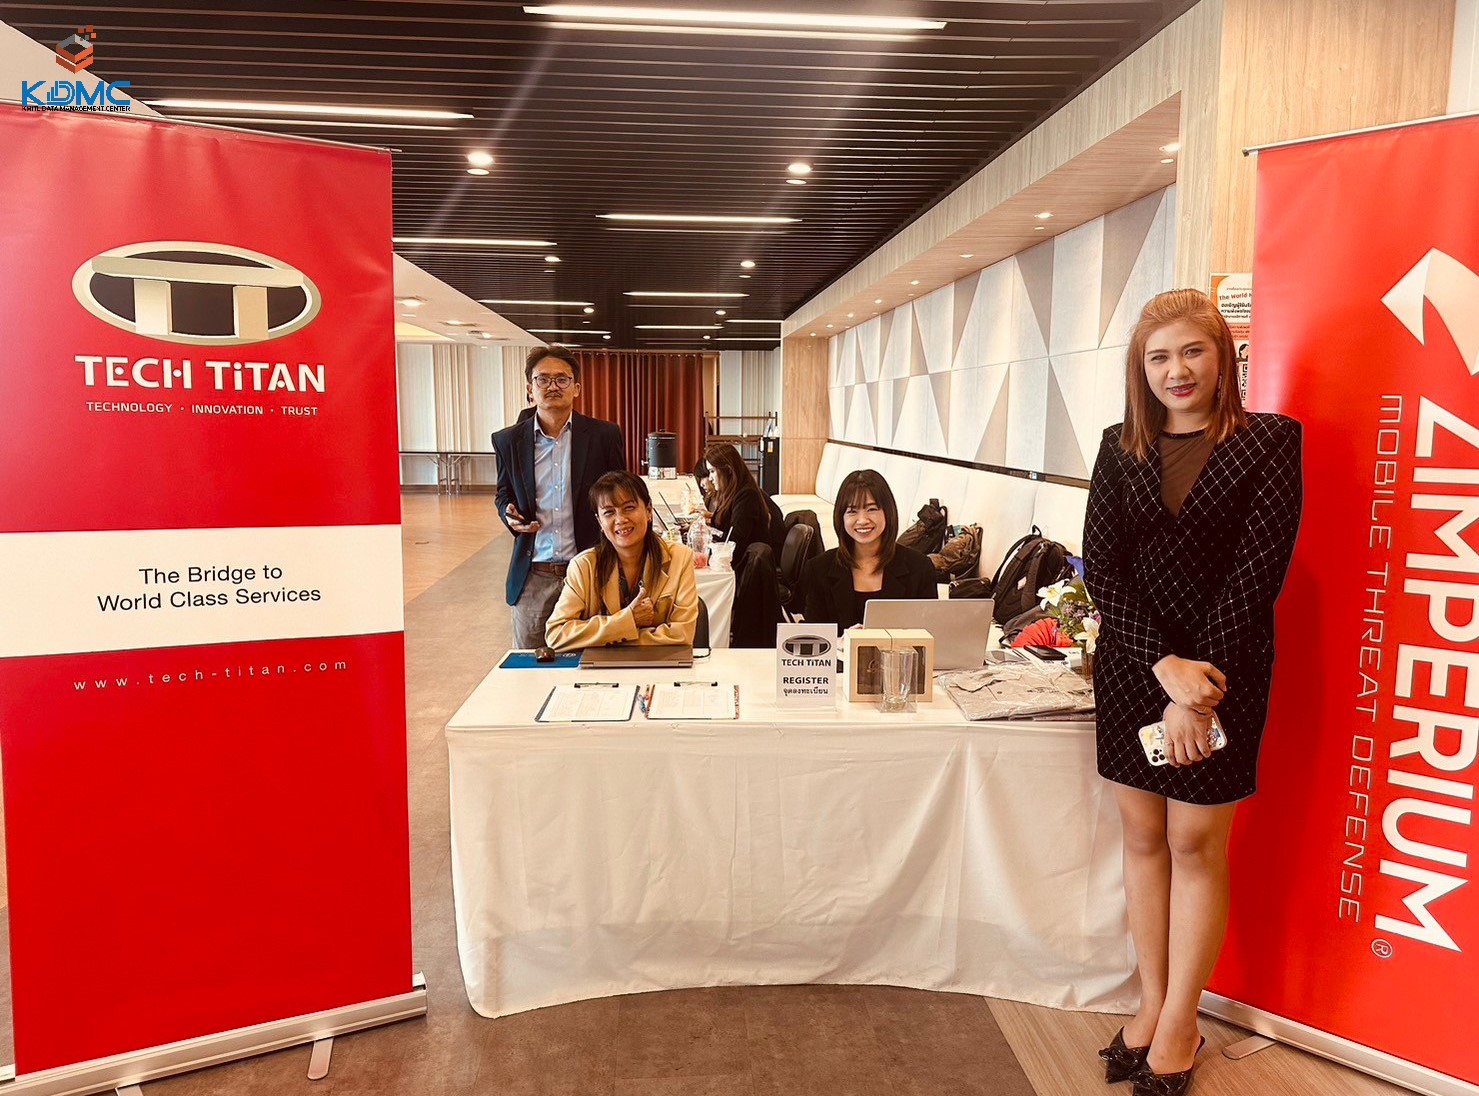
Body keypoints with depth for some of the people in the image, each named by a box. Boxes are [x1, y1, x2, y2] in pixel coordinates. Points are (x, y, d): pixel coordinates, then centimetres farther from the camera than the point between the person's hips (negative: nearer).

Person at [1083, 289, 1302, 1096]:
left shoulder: (1268, 441, -4)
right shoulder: (1120, 450, 5)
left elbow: (1256, 573, -10)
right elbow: (1102, 569, -2)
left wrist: (1198, 687, -14)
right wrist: (1166, 663, -14)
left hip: (1221, 669, -3)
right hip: (1130, 666, 3)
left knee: (1196, 844, 5)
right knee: (1142, 835, 11)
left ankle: (1179, 1027, 20)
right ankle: (1151, 1005, 25)